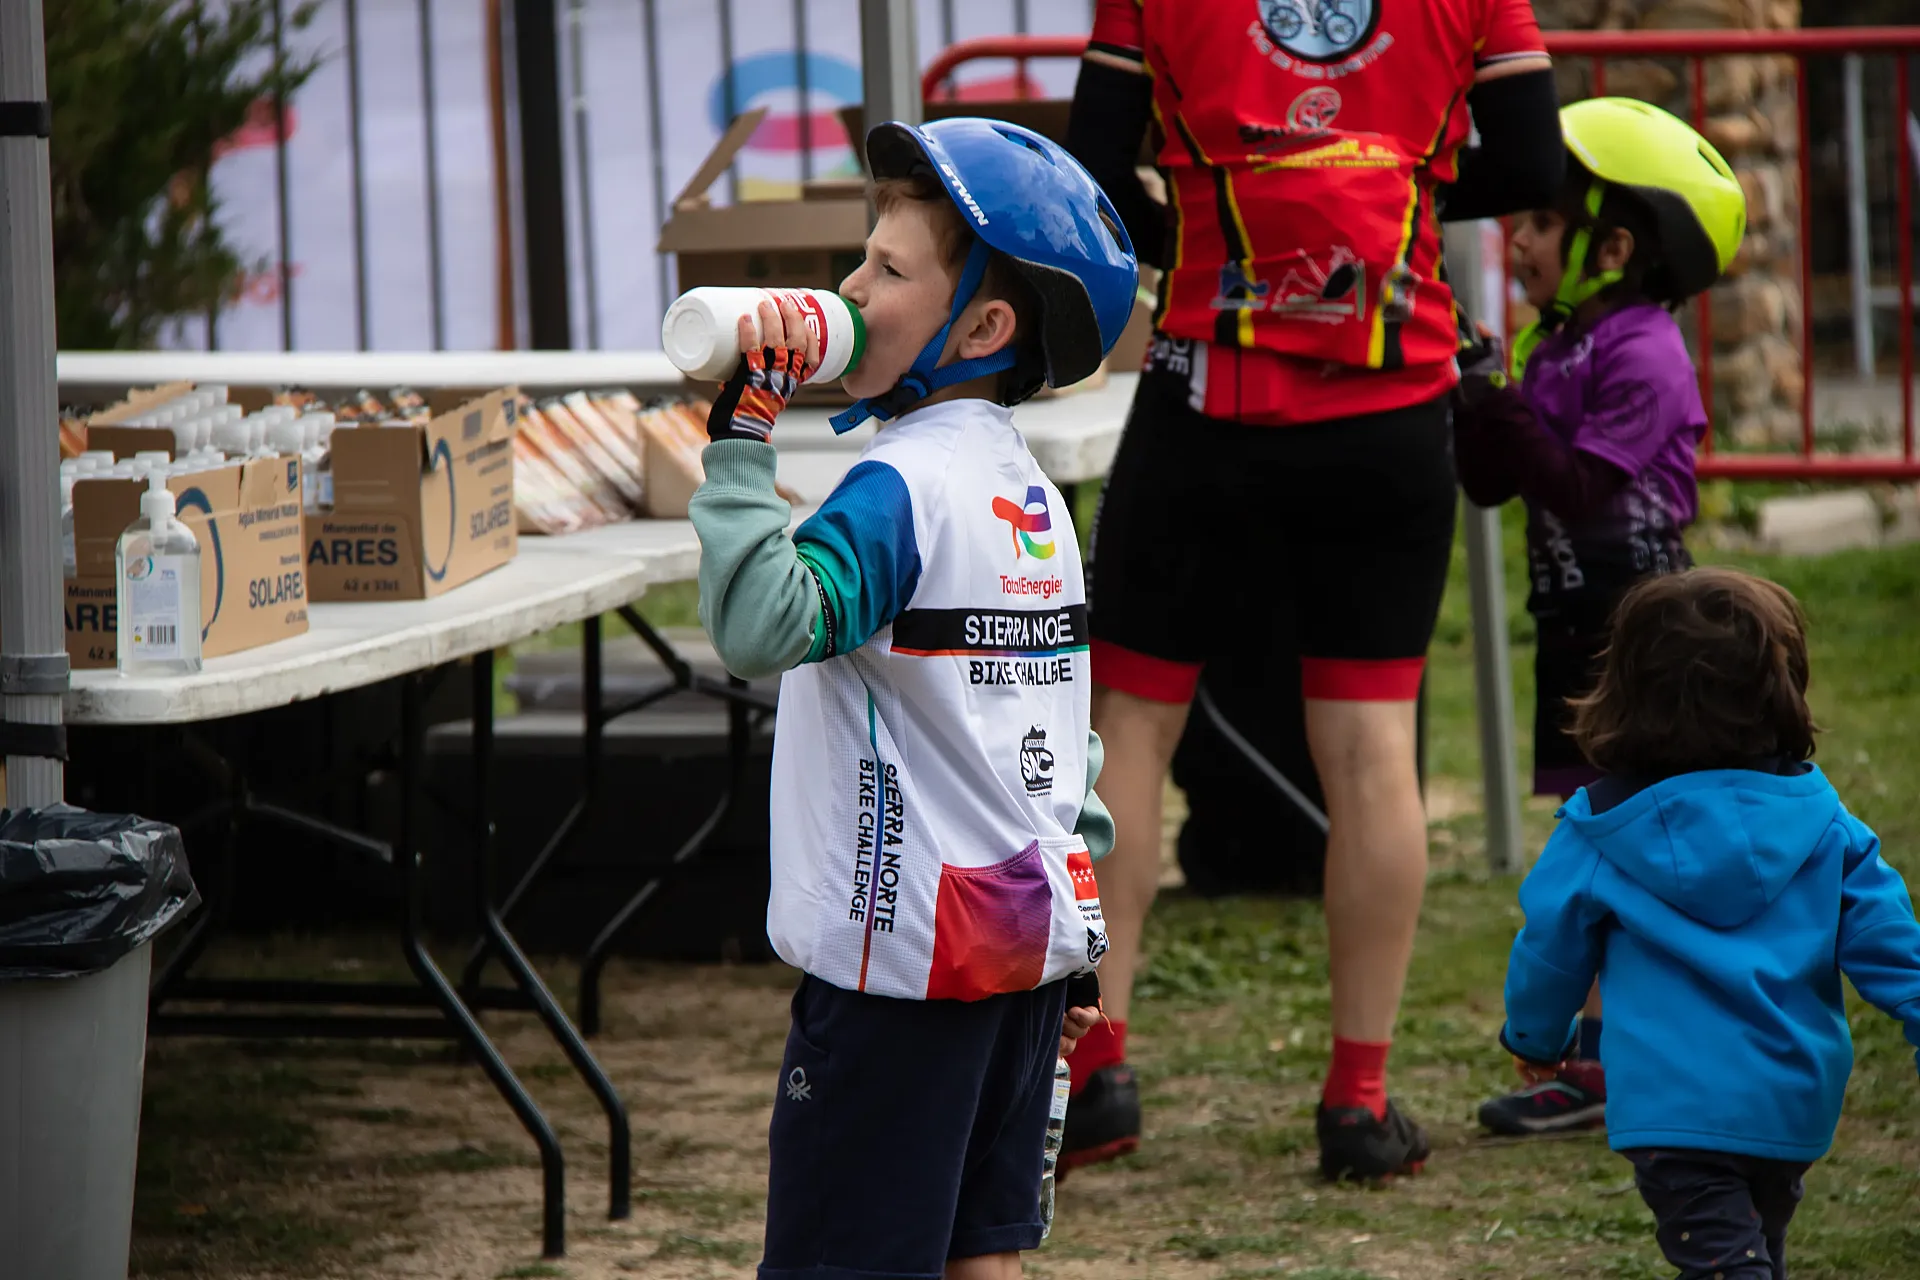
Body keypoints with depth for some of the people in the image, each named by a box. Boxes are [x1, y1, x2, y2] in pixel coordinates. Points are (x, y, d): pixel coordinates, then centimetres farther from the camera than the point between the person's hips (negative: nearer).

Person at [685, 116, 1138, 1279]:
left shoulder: (905, 487, -17)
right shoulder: (1034, 493, 12)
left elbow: (764, 624, -35)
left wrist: (745, 441, -32)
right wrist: (1071, 925, 25)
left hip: (905, 952, -9)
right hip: (1026, 928, 9)